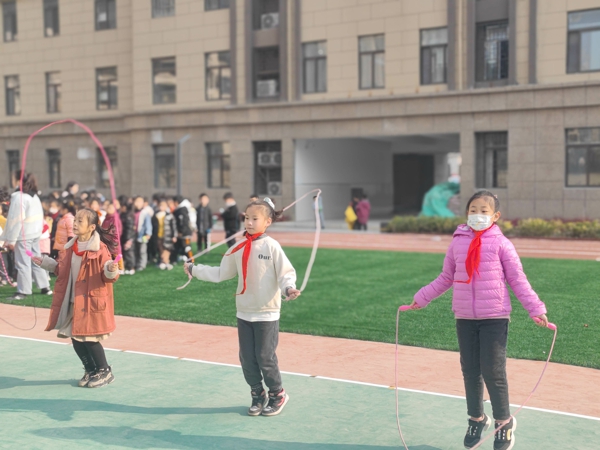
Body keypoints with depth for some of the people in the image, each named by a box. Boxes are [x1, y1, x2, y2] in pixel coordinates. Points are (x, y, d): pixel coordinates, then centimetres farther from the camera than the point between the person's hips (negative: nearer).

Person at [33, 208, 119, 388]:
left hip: (91, 302, -7)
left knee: (89, 338, -5)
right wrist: (45, 263, 17)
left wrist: (111, 270, -38)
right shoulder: (71, 247, 8)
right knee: (76, 339, 10)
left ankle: (105, 371, 14)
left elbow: (107, 275, -17)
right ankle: (91, 370, 29)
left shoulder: (100, 248, -15)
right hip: (73, 302, 7)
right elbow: (63, 269, 20)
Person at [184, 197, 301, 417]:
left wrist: (288, 288, -31)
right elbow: (220, 273, 12)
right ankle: (257, 394, 28)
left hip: (267, 313, -5)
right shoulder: (238, 249, 3)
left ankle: (277, 394, 22)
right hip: (244, 313, 5)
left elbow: (286, 273, -12)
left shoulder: (272, 246, -11)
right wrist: (194, 270, 11)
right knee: (247, 358, 9)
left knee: (265, 357, 1)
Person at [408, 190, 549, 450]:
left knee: (493, 371, -1)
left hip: (495, 318, -3)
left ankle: (504, 422, 20)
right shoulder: (457, 243, 6)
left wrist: (536, 309, -8)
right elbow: (446, 279, 15)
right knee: (470, 371, 11)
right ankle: (477, 419, 30)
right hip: (464, 318, 4)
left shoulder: (501, 244, -4)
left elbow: (518, 280, -1)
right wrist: (422, 298, 13)